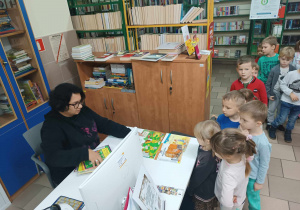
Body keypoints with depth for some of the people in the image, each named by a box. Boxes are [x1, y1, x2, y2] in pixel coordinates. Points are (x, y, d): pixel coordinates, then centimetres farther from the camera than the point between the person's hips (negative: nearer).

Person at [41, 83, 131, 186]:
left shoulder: (82, 110, 1)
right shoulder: (51, 126, -17)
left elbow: (104, 124, 2)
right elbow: (52, 157, -29)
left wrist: (129, 133, -9)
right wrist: (86, 153, -40)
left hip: (96, 160, 7)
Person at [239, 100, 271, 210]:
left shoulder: (263, 143, -32)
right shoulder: (243, 130, -19)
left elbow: (264, 165, -16)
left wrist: (260, 182, -7)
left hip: (251, 177, -5)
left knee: (253, 198, 23)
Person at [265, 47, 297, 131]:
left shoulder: (293, 70, -8)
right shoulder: (274, 69, -15)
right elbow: (268, 82, -8)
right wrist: (268, 94, -8)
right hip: (275, 93, -2)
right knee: (271, 109, 10)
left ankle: (279, 123, 34)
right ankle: (269, 123, 28)